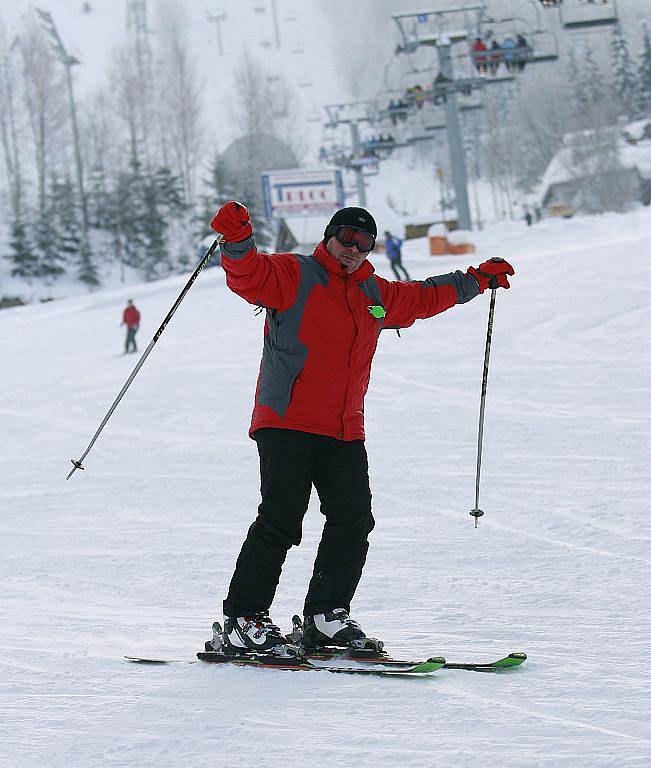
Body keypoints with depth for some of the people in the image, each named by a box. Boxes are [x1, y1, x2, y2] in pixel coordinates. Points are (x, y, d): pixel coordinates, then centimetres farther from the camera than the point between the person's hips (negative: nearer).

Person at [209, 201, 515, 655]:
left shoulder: (375, 295, 21)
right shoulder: (294, 276, 1)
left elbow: (421, 298, 38)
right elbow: (249, 276, -16)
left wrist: (476, 280, 42)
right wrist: (237, 242, -36)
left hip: (344, 434, 7)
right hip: (288, 425, -7)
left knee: (353, 522, -2)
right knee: (280, 522, -13)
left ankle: (326, 617, 8)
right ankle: (243, 621, -8)